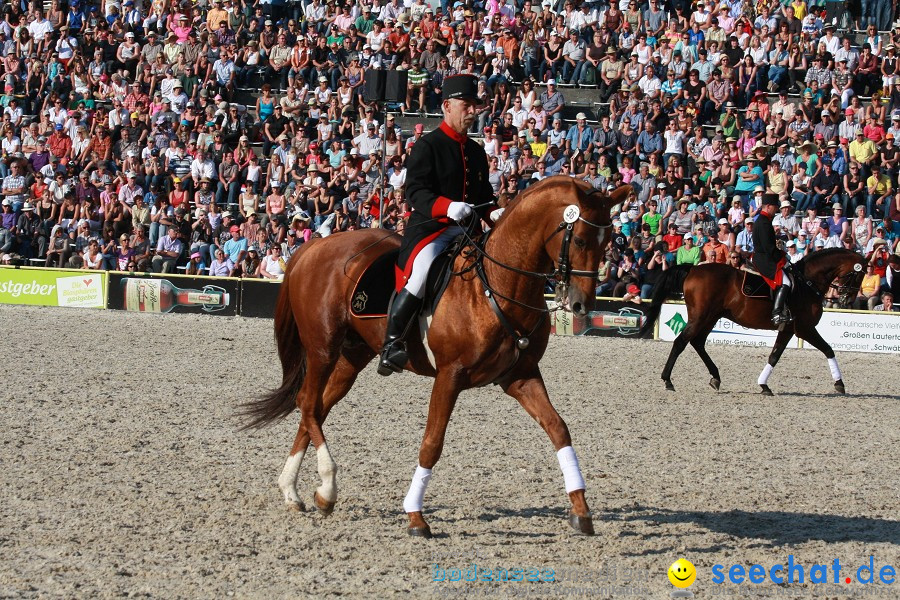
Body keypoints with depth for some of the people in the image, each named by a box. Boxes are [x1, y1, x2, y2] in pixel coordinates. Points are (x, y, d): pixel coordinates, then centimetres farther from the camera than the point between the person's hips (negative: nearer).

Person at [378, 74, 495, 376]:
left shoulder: (477, 151, 21)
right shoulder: (427, 146, -2)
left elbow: (484, 195, 26)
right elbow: (415, 190, -12)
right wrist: (447, 206, -29)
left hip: (468, 230, 8)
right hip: (429, 227, -8)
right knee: (421, 272, -32)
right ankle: (392, 343, -27)